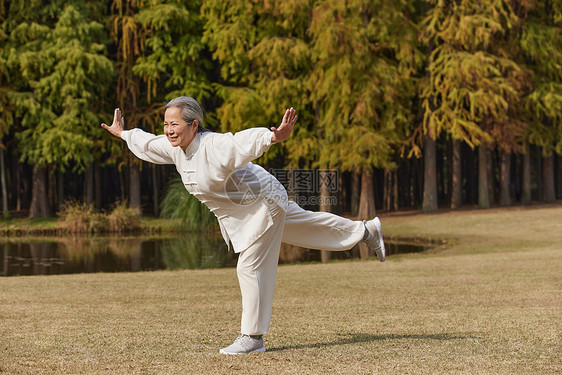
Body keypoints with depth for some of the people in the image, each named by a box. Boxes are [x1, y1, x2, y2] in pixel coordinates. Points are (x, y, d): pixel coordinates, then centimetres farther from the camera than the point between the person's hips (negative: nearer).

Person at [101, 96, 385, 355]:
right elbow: (148, 143, 11)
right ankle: (366, 231, 44)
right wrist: (123, 133, 26)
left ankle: (252, 337, 5)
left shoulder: (215, 146, -36)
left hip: (262, 202, -9)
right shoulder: (174, 148, -10)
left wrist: (275, 136, -73)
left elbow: (248, 141, -55)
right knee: (305, 224, 24)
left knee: (250, 267, -8)